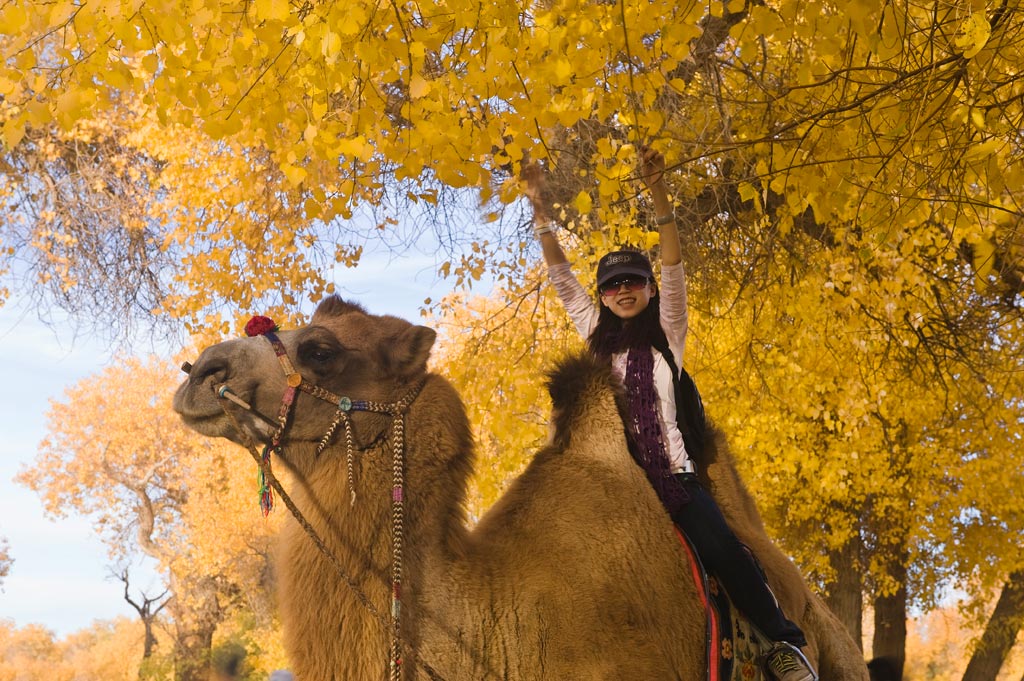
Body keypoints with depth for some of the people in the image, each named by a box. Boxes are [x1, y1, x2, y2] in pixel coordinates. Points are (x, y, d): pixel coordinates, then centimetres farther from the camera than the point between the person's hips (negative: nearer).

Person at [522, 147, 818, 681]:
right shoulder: (595, 336, 16)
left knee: (719, 545, -22)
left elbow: (673, 268, -2)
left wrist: (657, 192, -12)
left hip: (670, 470, -2)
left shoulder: (667, 332, 10)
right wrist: (539, 206, 6)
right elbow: (561, 277, 12)